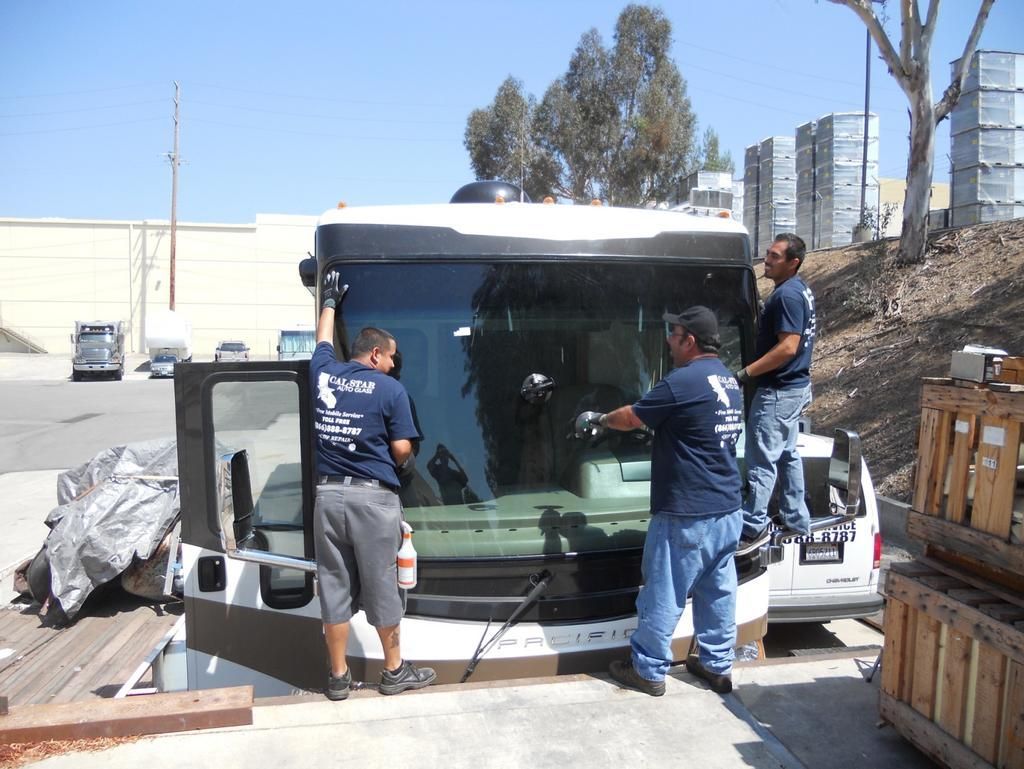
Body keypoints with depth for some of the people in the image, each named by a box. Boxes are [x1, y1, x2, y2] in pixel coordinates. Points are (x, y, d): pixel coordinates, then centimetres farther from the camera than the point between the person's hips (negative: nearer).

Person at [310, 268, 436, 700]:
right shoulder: (390, 389, -5)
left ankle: (338, 677, 20)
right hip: (372, 496, -4)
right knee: (381, 586, 8)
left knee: (333, 586, 11)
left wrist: (329, 301, 44)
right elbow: (402, 449, -6)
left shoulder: (323, 373, 7)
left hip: (327, 494, 4)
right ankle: (394, 671, 22)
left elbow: (324, 341, 28)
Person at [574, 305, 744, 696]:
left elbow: (631, 417, -5)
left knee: (664, 595, 5)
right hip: (727, 509, 8)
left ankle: (648, 670, 18)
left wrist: (599, 420, 15)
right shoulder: (729, 381, 10)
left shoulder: (682, 382, -17)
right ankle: (718, 666, 27)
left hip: (687, 514, -8)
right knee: (718, 591, 16)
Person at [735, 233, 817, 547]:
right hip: (795, 386, 11)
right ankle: (797, 521, 27)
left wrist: (745, 373, -23)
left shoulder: (786, 295, -20)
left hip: (778, 392, -11)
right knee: (787, 455, 18)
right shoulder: (800, 290, 12)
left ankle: (752, 527, 3)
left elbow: (788, 348, -26)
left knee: (762, 460, -4)